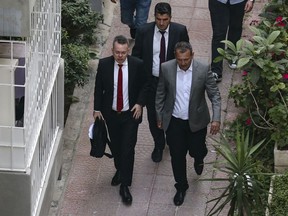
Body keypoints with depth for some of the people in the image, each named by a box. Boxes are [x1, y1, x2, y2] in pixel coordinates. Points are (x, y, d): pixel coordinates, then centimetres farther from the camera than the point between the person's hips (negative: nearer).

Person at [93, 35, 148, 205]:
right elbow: (99, 88, 1)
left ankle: (125, 185, 6)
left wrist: (140, 103, -12)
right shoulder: (104, 64, -11)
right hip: (111, 114, 2)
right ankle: (119, 170, 45)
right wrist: (97, 109, 0)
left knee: (128, 149, -4)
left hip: (130, 114, -2)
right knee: (115, 146, 19)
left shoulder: (137, 64, -14)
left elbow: (144, 85, 1)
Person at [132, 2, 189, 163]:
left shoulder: (180, 31, -15)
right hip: (151, 81, 0)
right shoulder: (144, 31, -14)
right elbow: (136, 56, -3)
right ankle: (159, 145, 36)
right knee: (153, 116, 12)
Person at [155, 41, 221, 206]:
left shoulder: (203, 70, -18)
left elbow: (215, 95, -12)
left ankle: (199, 158, 52)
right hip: (174, 121, 1)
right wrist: (159, 117, 5)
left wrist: (216, 119, -21)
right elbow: (160, 94, -1)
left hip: (196, 121, -1)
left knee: (196, 151, 12)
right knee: (177, 156, 10)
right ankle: (181, 186, 34)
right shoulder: (166, 68, -14)